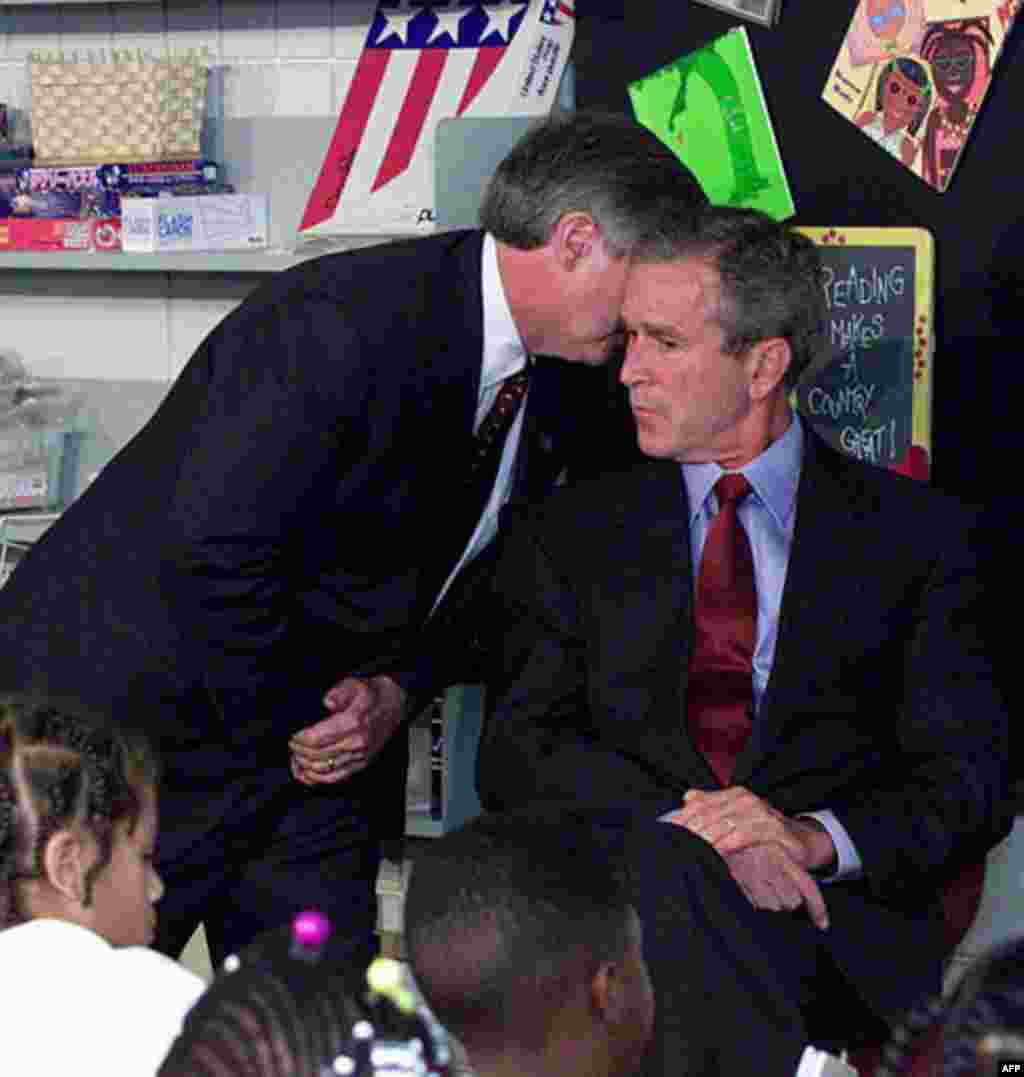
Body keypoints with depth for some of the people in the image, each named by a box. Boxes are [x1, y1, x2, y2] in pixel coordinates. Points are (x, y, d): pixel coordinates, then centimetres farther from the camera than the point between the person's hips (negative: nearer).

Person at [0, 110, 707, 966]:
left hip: (319, 736, 7)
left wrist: (403, 689, -7)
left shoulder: (563, 384, 1)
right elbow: (212, 550, -29)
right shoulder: (342, 321, -26)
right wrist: (285, 729, -16)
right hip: (141, 719, -7)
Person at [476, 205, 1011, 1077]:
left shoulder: (925, 536, 12)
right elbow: (517, 753, 4)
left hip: (848, 930, -1)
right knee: (666, 863, -35)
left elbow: (971, 780, 4)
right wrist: (685, 825, -15)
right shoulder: (569, 537, 17)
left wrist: (815, 838, -17)